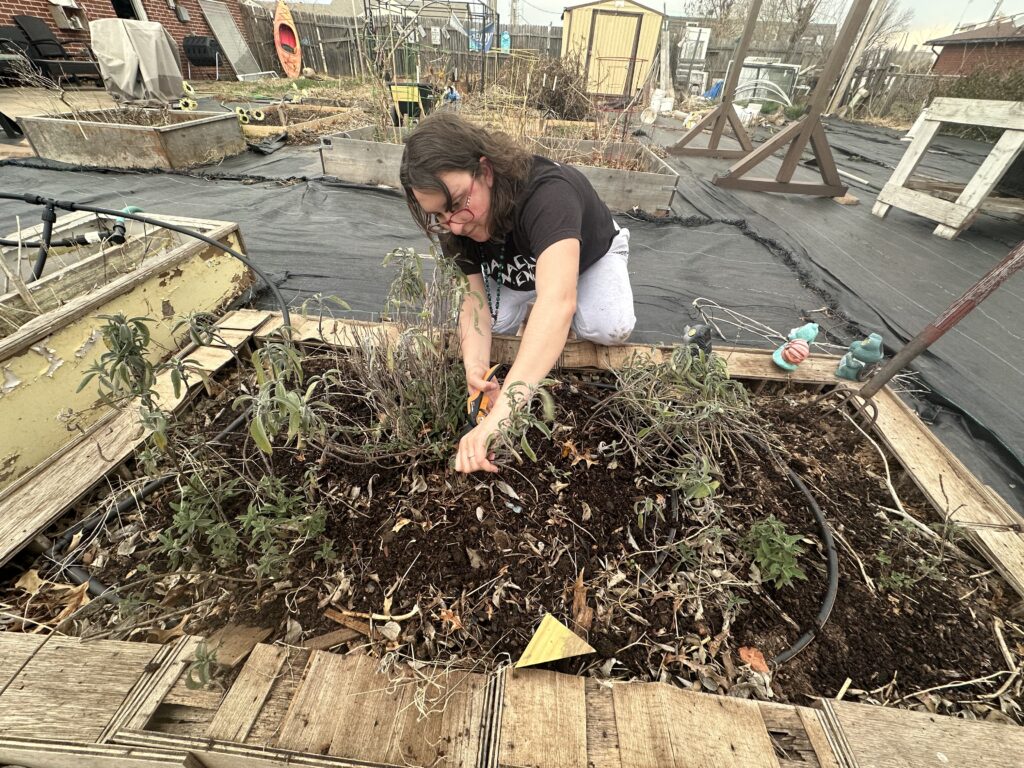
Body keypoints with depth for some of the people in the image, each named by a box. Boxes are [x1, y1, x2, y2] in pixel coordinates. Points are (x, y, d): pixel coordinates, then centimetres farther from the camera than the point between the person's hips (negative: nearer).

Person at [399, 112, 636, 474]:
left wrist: (499, 415, -69)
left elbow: (558, 302, -60)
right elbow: (474, 295, -26)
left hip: (591, 255, -4)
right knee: (496, 321, -22)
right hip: (521, 267, 5)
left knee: (610, 329, -30)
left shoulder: (547, 193, -45)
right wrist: (475, 367, -47)